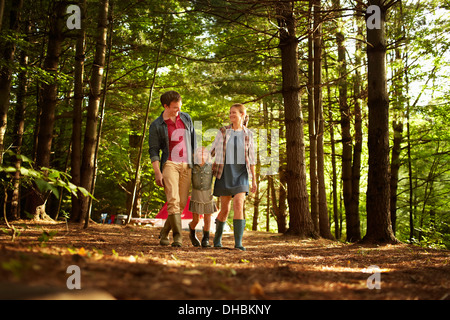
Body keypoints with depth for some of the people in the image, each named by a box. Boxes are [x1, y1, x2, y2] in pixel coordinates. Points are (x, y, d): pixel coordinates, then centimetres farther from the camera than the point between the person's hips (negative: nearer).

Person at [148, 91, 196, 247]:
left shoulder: (186, 118, 10)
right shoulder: (156, 126, -2)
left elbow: (193, 141, 18)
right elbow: (153, 151, -3)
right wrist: (157, 173, -13)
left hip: (187, 166, 4)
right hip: (170, 164, -4)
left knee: (182, 203, 2)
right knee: (173, 200, -18)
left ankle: (164, 234, 17)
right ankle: (178, 236, -17)